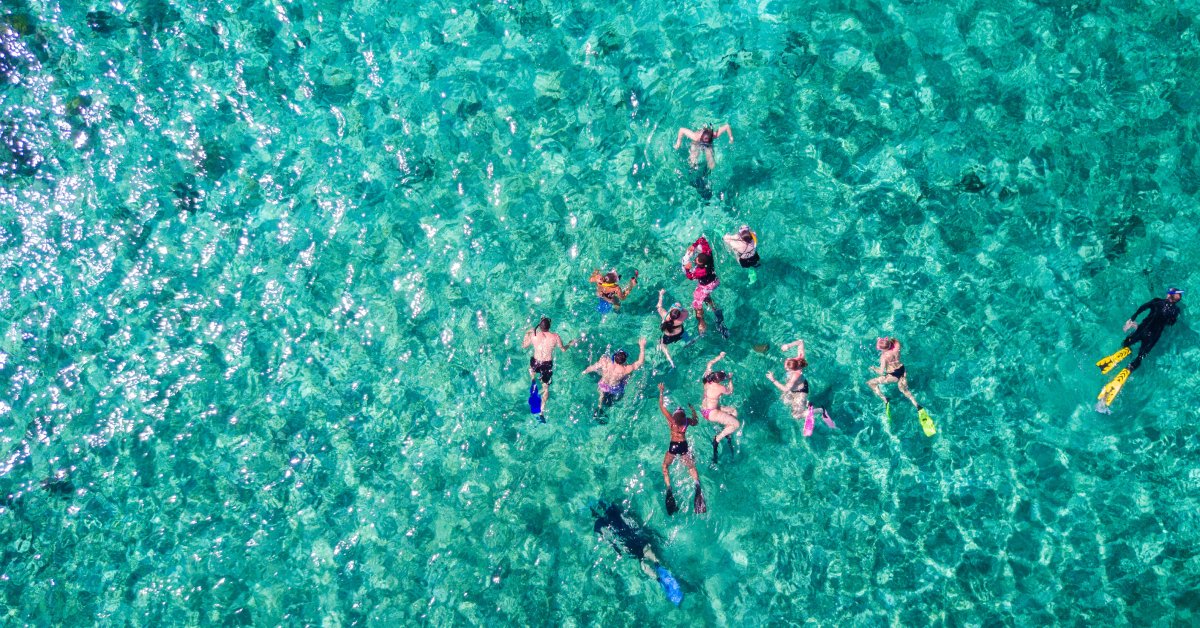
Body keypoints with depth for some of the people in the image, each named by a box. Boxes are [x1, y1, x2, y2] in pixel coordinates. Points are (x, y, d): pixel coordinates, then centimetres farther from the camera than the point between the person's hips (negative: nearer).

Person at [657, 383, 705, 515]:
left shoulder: (672, 420, -19)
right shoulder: (687, 421, -10)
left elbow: (661, 406, -12)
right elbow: (696, 421, 15)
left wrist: (661, 392, -4)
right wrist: (692, 409, 24)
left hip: (673, 446, -3)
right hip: (684, 446, 3)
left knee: (665, 466, 18)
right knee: (691, 467, 20)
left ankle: (669, 488, 0)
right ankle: (697, 486, -3)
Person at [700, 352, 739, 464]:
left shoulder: (708, 379, -6)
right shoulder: (720, 388, -24)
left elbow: (710, 363, 12)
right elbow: (730, 391, -1)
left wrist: (719, 357, 16)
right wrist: (730, 379, 10)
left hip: (704, 409, 9)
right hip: (711, 413, -9)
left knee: (733, 411, 22)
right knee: (736, 424, -12)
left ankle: (726, 434, 18)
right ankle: (717, 440, -6)